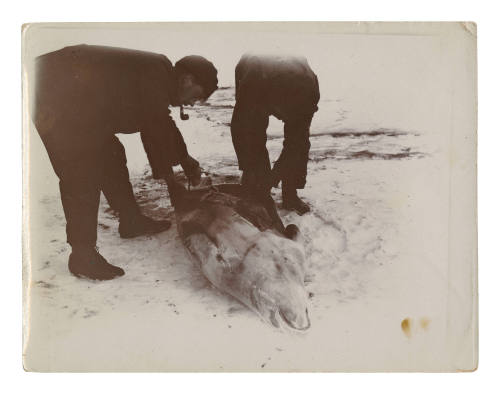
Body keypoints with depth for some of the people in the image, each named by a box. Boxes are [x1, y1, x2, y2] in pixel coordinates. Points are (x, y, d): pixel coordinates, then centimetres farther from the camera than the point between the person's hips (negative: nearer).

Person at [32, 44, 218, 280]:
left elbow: (163, 126, 24)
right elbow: (156, 129, -16)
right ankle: (82, 256, -7)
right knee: (81, 174, -12)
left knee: (111, 157, 16)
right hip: (55, 94, -11)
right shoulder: (156, 73, -17)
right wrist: (167, 172, -5)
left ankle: (131, 221, 31)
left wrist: (186, 161, 25)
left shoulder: (156, 75, 13)